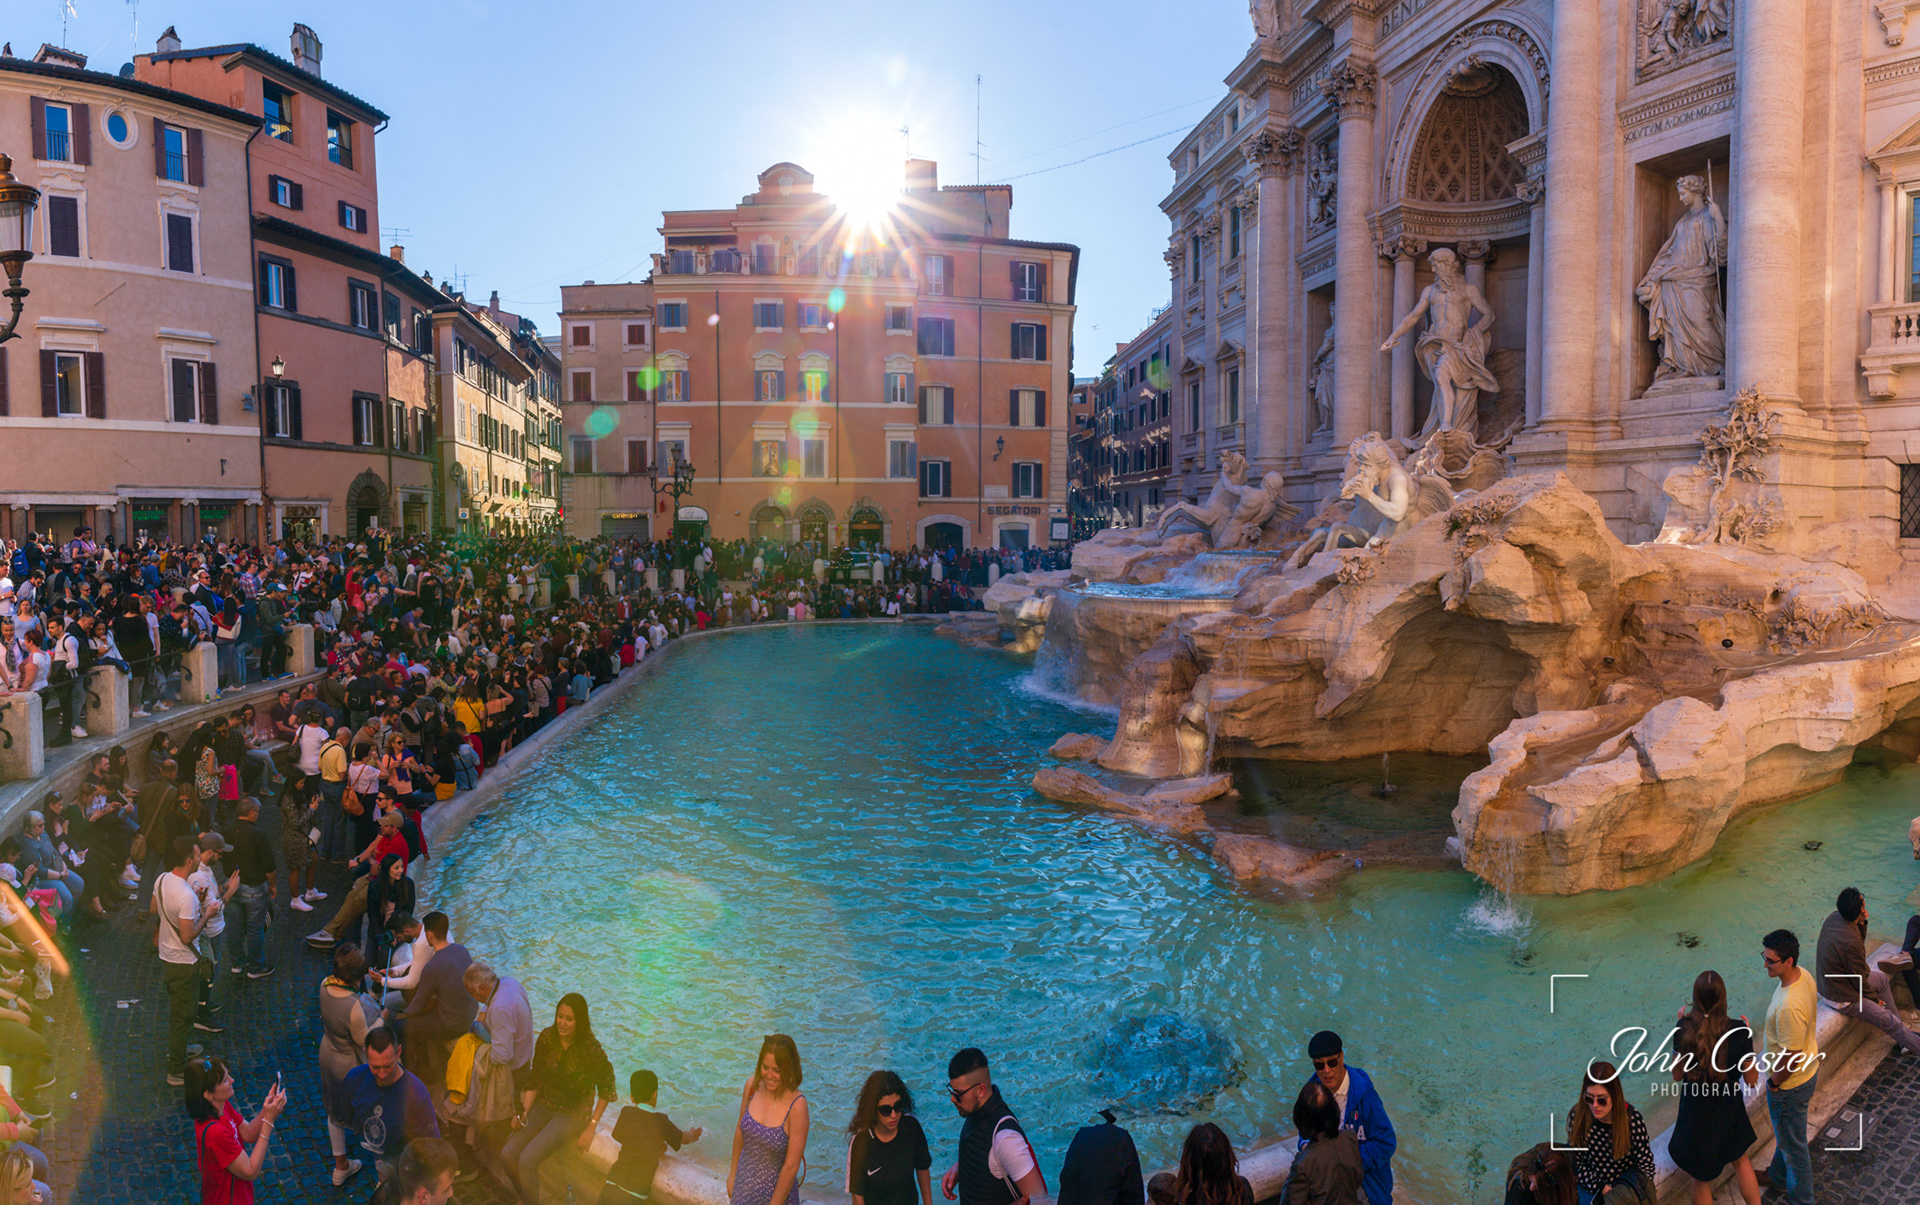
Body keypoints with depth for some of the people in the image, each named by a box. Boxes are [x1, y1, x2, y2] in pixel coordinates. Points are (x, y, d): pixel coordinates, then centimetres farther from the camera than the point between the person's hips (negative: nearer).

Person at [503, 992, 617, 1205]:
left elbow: (606, 1088, -11)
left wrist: (591, 1127, -12)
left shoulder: (590, 1049, -22)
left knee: (527, 1159, -21)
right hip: (543, 1107, 5)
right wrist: (524, 1113, -6)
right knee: (507, 1155, -7)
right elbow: (535, 1078, 3)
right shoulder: (546, 1038, -9)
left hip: (572, 1115, -5)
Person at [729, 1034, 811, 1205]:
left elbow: (791, 1166, -21)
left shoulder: (797, 1106, -27)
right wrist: (732, 1174, 12)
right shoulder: (753, 1084, -12)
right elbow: (740, 1130, 4)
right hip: (744, 1181, 4)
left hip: (776, 1189, -4)